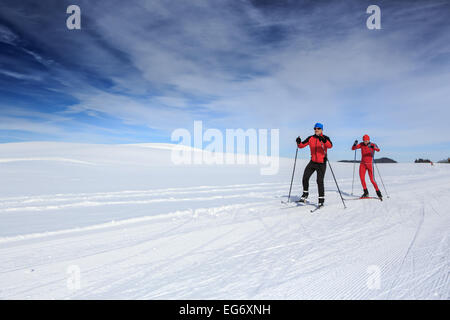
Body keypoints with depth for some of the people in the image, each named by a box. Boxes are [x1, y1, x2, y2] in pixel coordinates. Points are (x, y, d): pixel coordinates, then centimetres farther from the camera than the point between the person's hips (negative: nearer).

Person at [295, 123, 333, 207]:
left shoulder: (325, 138, -7)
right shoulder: (311, 138, 4)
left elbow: (330, 146, -27)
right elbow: (302, 145, 4)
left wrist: (324, 140, -45)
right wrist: (299, 142, -18)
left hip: (322, 163, -4)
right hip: (313, 162, 4)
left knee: (319, 181, -7)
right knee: (305, 178, -2)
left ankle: (321, 199, 7)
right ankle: (305, 194, 19)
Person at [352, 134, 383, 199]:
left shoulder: (373, 145, -8)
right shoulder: (361, 144, 2)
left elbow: (378, 150, -28)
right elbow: (353, 148, -2)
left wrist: (372, 147, -48)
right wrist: (355, 144, -22)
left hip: (370, 164, -3)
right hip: (363, 164, 3)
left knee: (372, 179, -5)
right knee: (362, 178, -8)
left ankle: (378, 192, 14)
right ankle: (366, 192, 3)